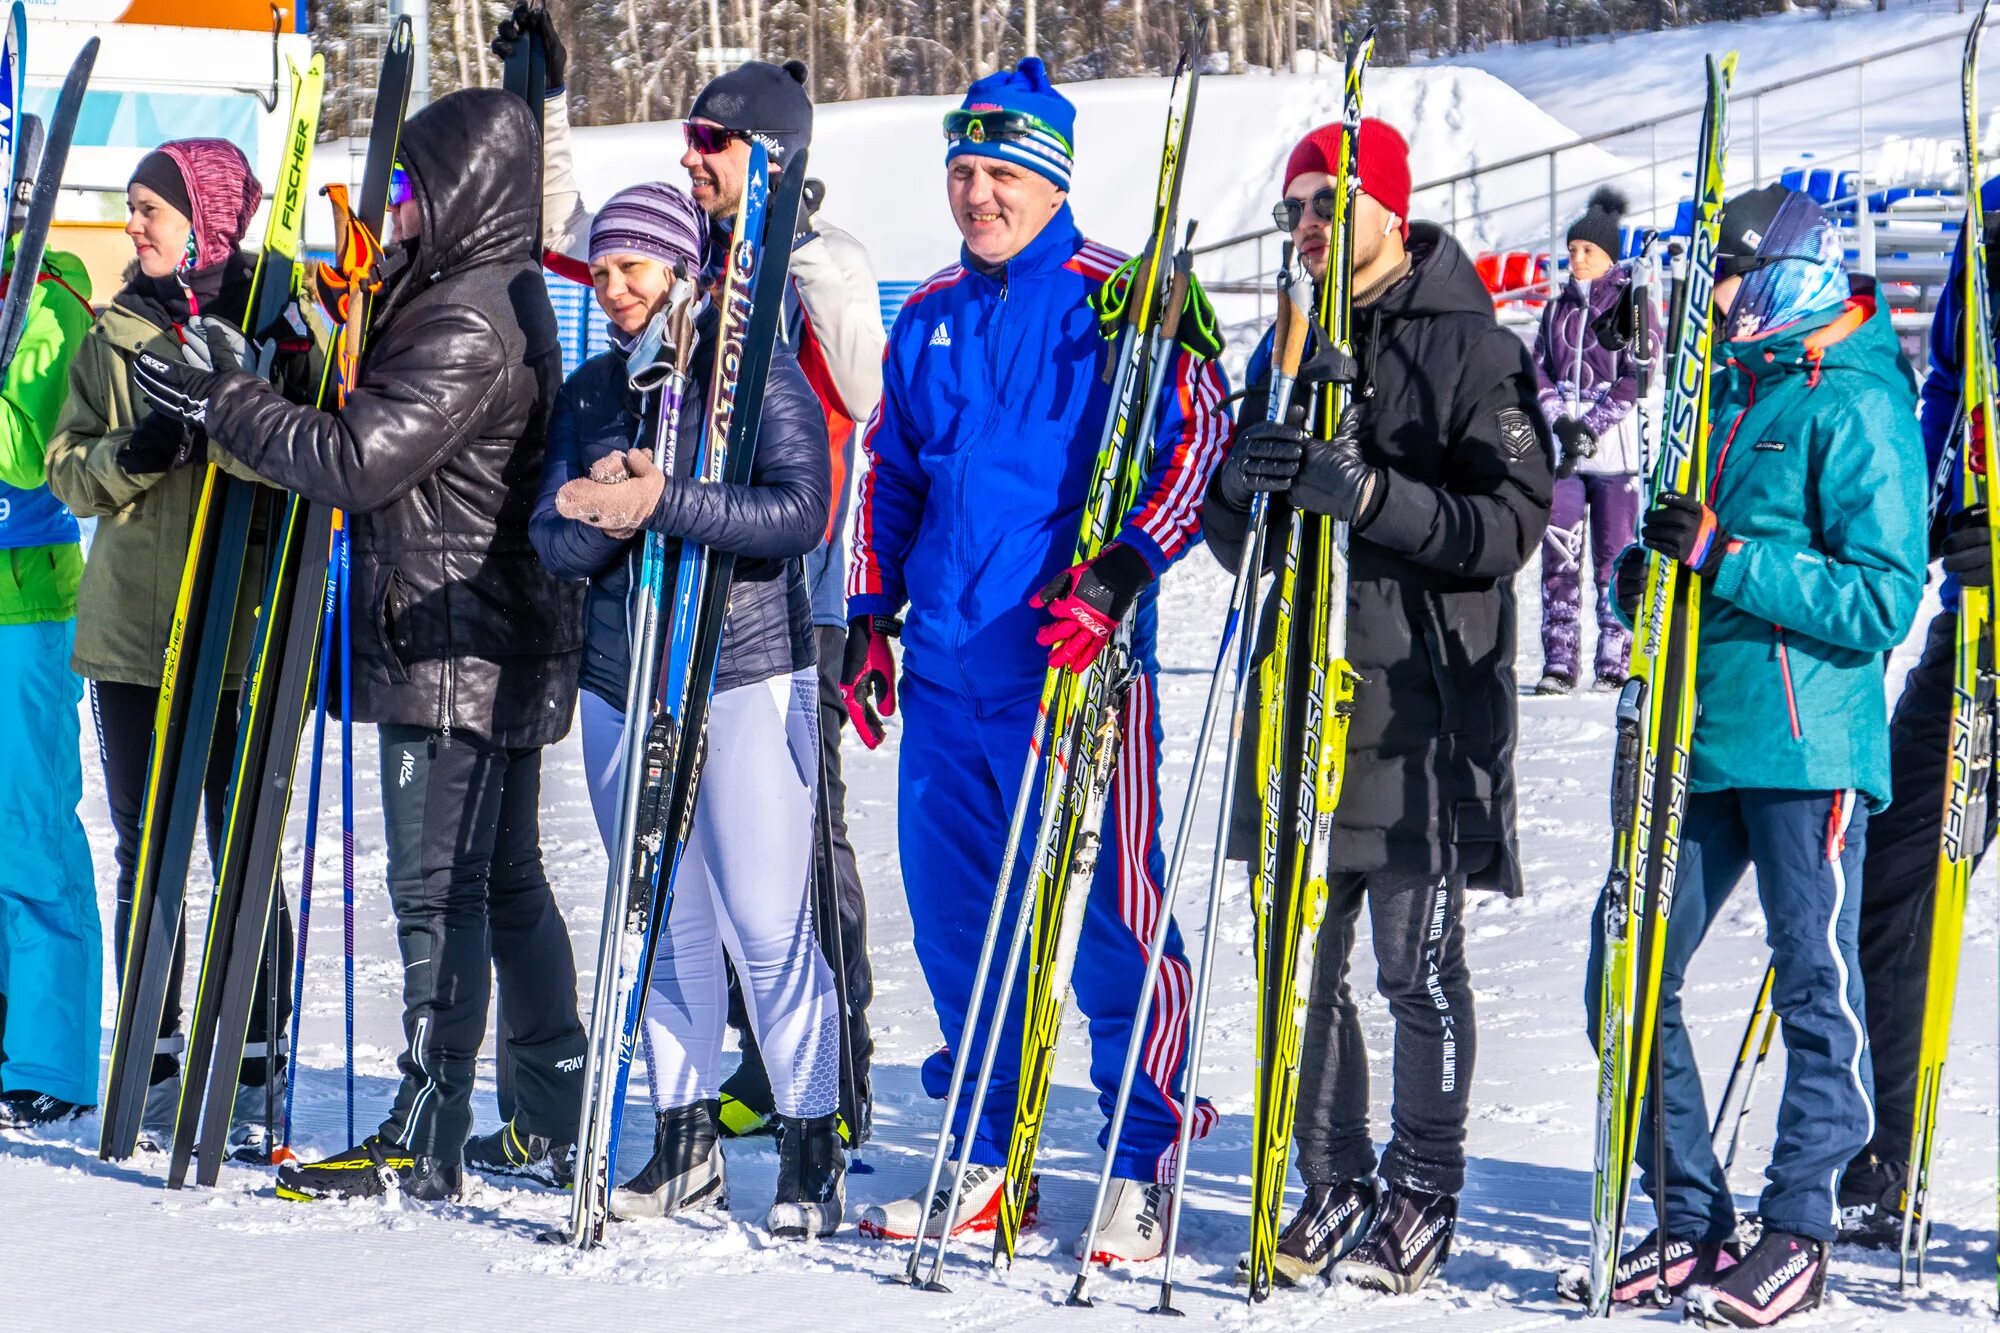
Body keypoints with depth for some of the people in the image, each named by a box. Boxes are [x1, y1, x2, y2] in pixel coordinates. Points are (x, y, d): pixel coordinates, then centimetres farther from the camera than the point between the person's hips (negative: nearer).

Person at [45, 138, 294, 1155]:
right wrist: (136, 451, -12)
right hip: (129, 630, 4)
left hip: (242, 633, -4)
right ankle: (156, 1065, 14)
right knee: (144, 859, 6)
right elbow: (67, 473, 7)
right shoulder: (117, 334, 12)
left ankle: (253, 1074, 7)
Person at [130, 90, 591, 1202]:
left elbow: (358, 459, -23)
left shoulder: (472, 325, -18)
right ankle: (556, 1113, 25)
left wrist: (220, 398, -14)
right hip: (504, 645, 11)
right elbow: (387, 437, 18)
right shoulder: (504, 298, 15)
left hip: (458, 652, -11)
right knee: (505, 882, 17)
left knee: (438, 893, -7)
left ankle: (425, 1143, -4)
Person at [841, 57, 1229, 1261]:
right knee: (954, 913, 9)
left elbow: (1199, 444, -10)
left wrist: (1118, 574, -22)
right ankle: (987, 1162, 20)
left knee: (1110, 908, -5)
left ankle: (1146, 1165, 5)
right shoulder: (928, 317, 16)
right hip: (945, 661, 6)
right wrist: (869, 615, 18)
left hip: (1074, 661, -6)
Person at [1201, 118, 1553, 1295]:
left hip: (1421, 709, -6)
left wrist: (1368, 492, -23)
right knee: (1302, 959, 7)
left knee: (1419, 963, -2)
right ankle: (1333, 1185, 17)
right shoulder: (1288, 348, 17)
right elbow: (1233, 534, 17)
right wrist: (1248, 483, -6)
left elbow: (1511, 524, -13)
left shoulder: (1471, 349, -3)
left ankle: (1425, 1195, 9)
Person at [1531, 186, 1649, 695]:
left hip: (1615, 447, -4)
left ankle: (1616, 663, 0)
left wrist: (1590, 428, -12)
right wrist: (1560, 422, -6)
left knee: (1615, 557, -4)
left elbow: (1637, 376, -6)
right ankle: (1559, 663, -1)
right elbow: (1540, 370, 12)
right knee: (1558, 554, -3)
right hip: (1560, 451, 4)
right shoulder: (1558, 308, 16)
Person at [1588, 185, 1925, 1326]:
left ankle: (1798, 1233, 12)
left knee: (1818, 990, 3)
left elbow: (1880, 601, -15)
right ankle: (1695, 1224, 16)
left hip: (1805, 746, -8)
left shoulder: (1858, 406, -8)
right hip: (1698, 738, 8)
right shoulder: (1729, 391, 16)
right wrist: (1647, 580, 4)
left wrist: (1725, 558, -21)